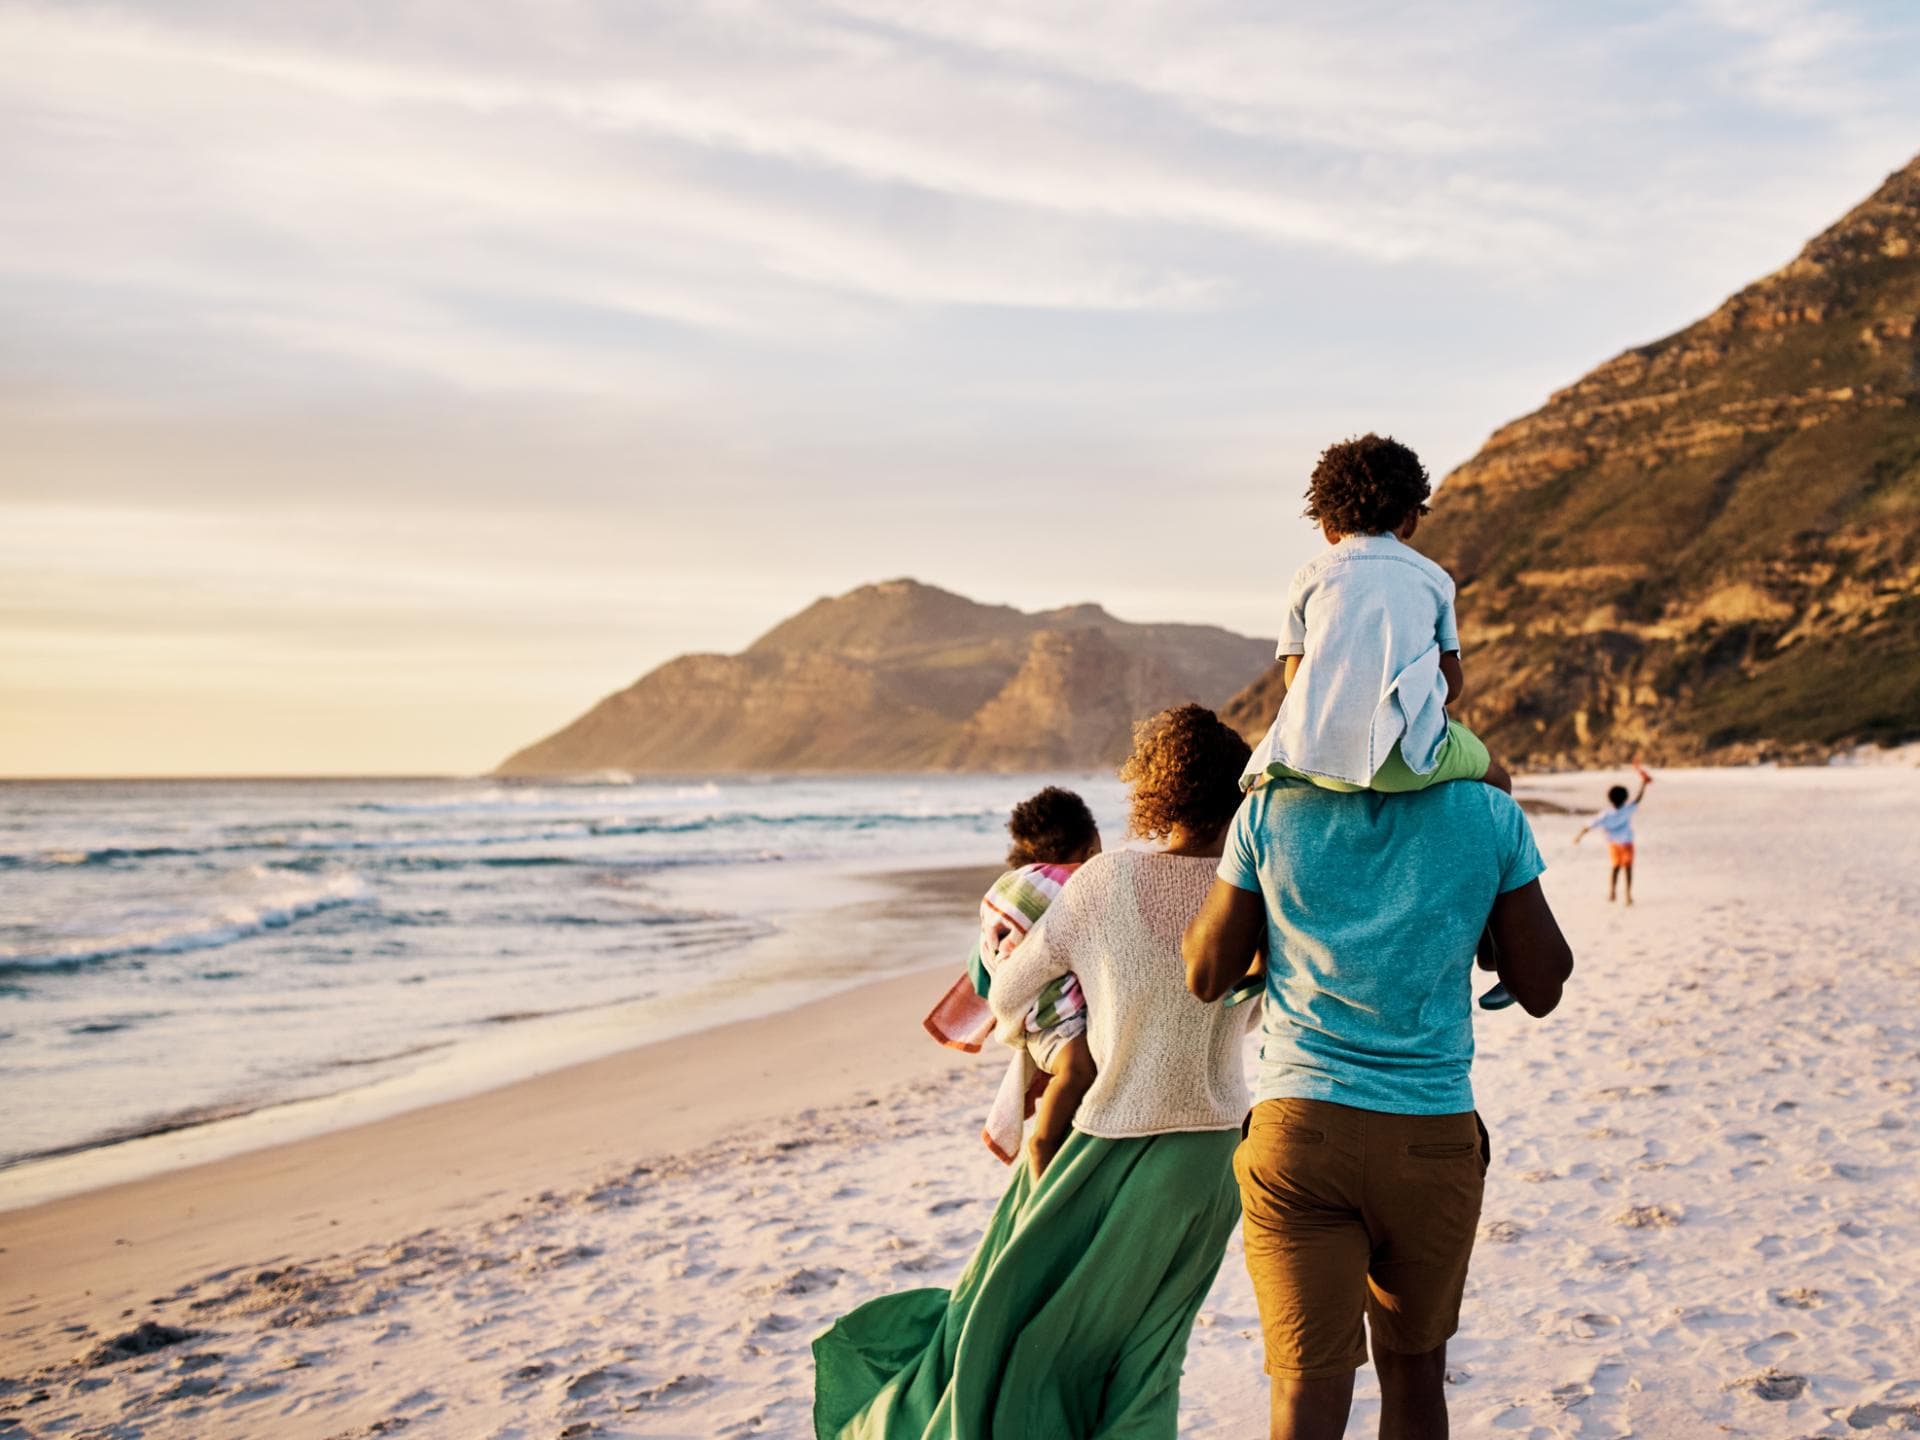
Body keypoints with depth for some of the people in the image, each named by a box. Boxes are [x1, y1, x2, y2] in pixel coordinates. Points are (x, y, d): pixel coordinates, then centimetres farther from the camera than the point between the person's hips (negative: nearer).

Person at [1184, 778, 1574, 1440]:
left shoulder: (1270, 810, -5)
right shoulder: (1491, 814, -5)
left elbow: (1206, 975, 5)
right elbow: (1541, 987, 4)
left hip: (1297, 1131, -1)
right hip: (1434, 1138, 1)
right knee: (1414, 1374, 20)